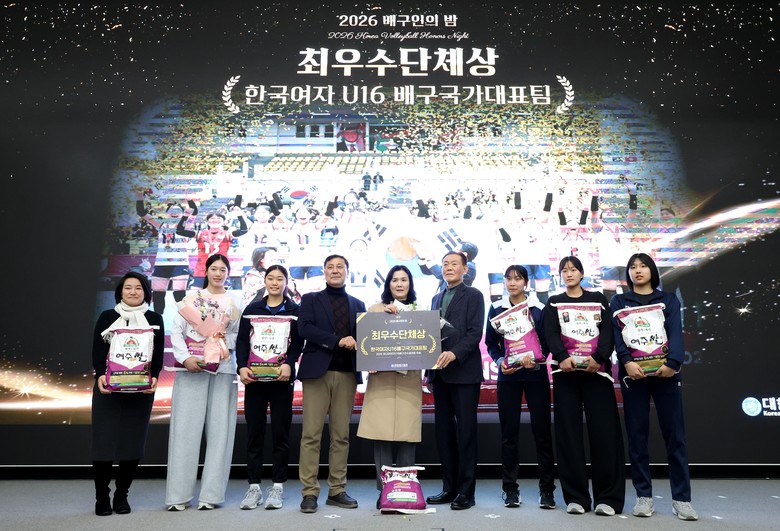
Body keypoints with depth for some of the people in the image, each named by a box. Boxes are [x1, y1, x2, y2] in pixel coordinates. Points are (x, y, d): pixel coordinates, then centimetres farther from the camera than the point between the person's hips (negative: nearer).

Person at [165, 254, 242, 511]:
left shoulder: (235, 302, 11)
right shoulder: (191, 298, 10)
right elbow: (176, 331, 3)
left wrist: (227, 345, -14)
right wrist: (185, 358, -10)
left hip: (223, 369, 0)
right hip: (191, 368, 0)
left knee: (219, 428, -1)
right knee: (185, 427, -1)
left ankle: (211, 494, 6)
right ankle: (178, 494, 5)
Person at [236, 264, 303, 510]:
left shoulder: (294, 311, 6)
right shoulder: (251, 309, 11)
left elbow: (298, 343, 0)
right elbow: (241, 341, 4)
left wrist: (288, 364, -18)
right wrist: (241, 367, -11)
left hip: (281, 379, -1)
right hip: (254, 379, 2)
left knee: (280, 432, 2)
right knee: (254, 432, 5)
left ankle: (277, 486, 10)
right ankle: (254, 486, 13)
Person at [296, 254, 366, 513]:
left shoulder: (358, 304, 18)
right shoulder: (311, 299, 10)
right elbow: (304, 328, -6)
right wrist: (337, 340, -15)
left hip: (347, 374, 3)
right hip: (317, 372, -2)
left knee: (341, 435, 6)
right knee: (311, 434, -3)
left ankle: (337, 490, 14)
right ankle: (309, 492, 3)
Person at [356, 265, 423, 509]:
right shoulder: (376, 309, 9)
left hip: (409, 380, 1)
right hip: (381, 378, -1)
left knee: (406, 435, 1)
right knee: (382, 435, -3)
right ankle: (383, 490, 7)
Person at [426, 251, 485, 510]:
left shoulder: (473, 295, -1)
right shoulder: (436, 298, 18)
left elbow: (475, 332, -11)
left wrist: (454, 353, -23)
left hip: (464, 372, -6)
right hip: (440, 374, 6)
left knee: (465, 431, -1)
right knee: (444, 432, 9)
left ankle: (466, 492, 8)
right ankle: (449, 488, 19)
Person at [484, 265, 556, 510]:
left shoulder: (539, 309, 2)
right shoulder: (496, 308, 6)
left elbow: (547, 342, 0)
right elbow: (491, 342, 6)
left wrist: (536, 359, -18)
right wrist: (500, 361, -11)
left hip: (536, 375, -1)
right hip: (508, 375, 1)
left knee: (542, 430, 1)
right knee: (509, 431, 4)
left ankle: (547, 489, 11)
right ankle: (510, 488, 14)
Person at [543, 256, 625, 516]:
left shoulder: (598, 299, 15)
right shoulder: (553, 304, 14)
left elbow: (608, 331, 2)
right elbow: (551, 334, -1)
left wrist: (598, 358, -16)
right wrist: (562, 357, -20)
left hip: (597, 370, 0)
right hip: (566, 372, 0)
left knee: (605, 432, -4)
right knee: (569, 432, -1)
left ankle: (608, 497, 4)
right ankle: (575, 497, 6)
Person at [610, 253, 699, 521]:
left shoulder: (668, 300, 14)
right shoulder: (619, 302, 13)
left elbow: (676, 332, -1)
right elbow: (616, 334, 0)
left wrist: (673, 362, -17)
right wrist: (627, 361, -18)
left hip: (665, 371, 0)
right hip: (633, 373, 0)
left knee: (675, 433, 0)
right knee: (637, 435, 2)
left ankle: (681, 498, 7)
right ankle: (643, 495, 10)